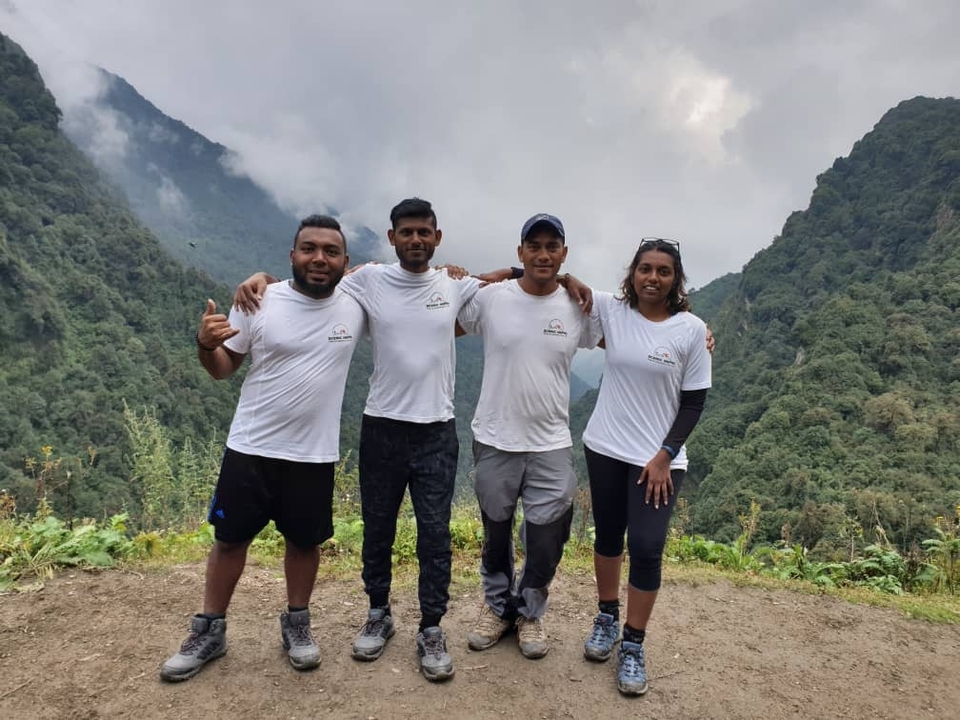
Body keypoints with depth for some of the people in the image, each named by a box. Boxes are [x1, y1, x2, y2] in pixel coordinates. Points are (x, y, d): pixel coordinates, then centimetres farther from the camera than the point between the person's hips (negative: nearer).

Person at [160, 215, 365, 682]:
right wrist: (206, 344, -22)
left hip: (314, 454, 1)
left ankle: (296, 624, 37)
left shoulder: (356, 305, -5)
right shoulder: (260, 302, -9)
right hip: (250, 448, 0)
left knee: (305, 541, 15)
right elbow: (223, 368, 0)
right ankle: (210, 631, 31)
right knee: (230, 538, 12)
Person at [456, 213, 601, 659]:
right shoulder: (490, 298, -6)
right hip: (494, 441, 0)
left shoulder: (579, 309, -3)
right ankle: (496, 605, 41)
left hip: (551, 446, 1)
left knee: (546, 543, 8)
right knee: (495, 534, 18)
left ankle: (529, 612, 35)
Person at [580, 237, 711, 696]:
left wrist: (664, 456, -10)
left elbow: (694, 402, -4)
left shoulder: (691, 329, -8)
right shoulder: (610, 309, -4)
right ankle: (607, 619, 38)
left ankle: (633, 647, 15)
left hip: (659, 459, -2)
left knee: (646, 548, -5)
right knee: (608, 536, 15)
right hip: (605, 449, 2)